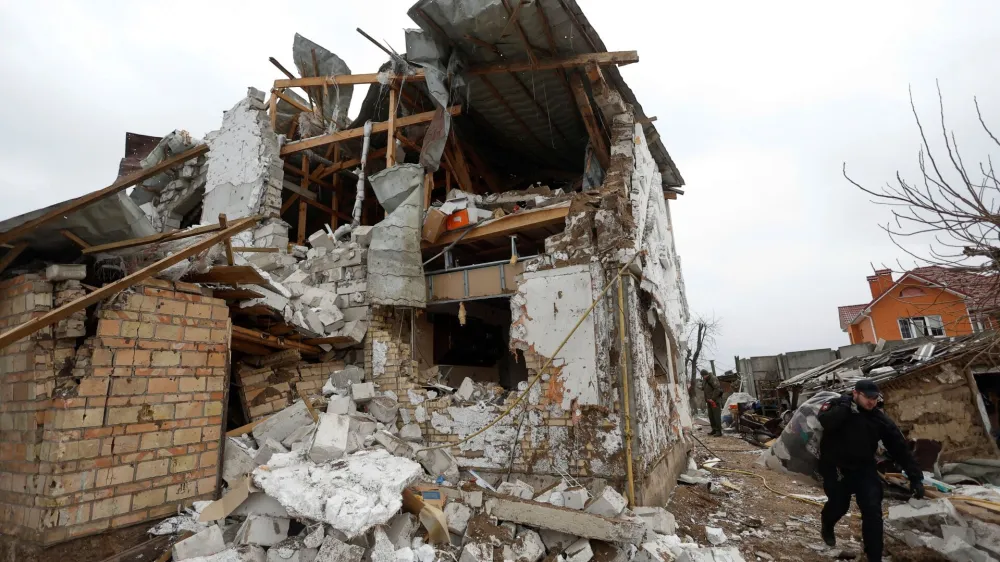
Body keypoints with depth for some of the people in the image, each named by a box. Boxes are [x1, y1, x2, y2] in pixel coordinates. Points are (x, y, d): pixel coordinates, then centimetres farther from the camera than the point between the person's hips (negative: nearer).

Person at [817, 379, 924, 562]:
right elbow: (822, 422, -35)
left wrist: (915, 476, -6)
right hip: (835, 467, -3)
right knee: (838, 505, 10)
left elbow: (899, 447, -2)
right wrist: (846, 407, -32)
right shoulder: (837, 406, -15)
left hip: (864, 468, 3)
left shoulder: (880, 418, -5)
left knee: (873, 511, -5)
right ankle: (827, 527, 44)